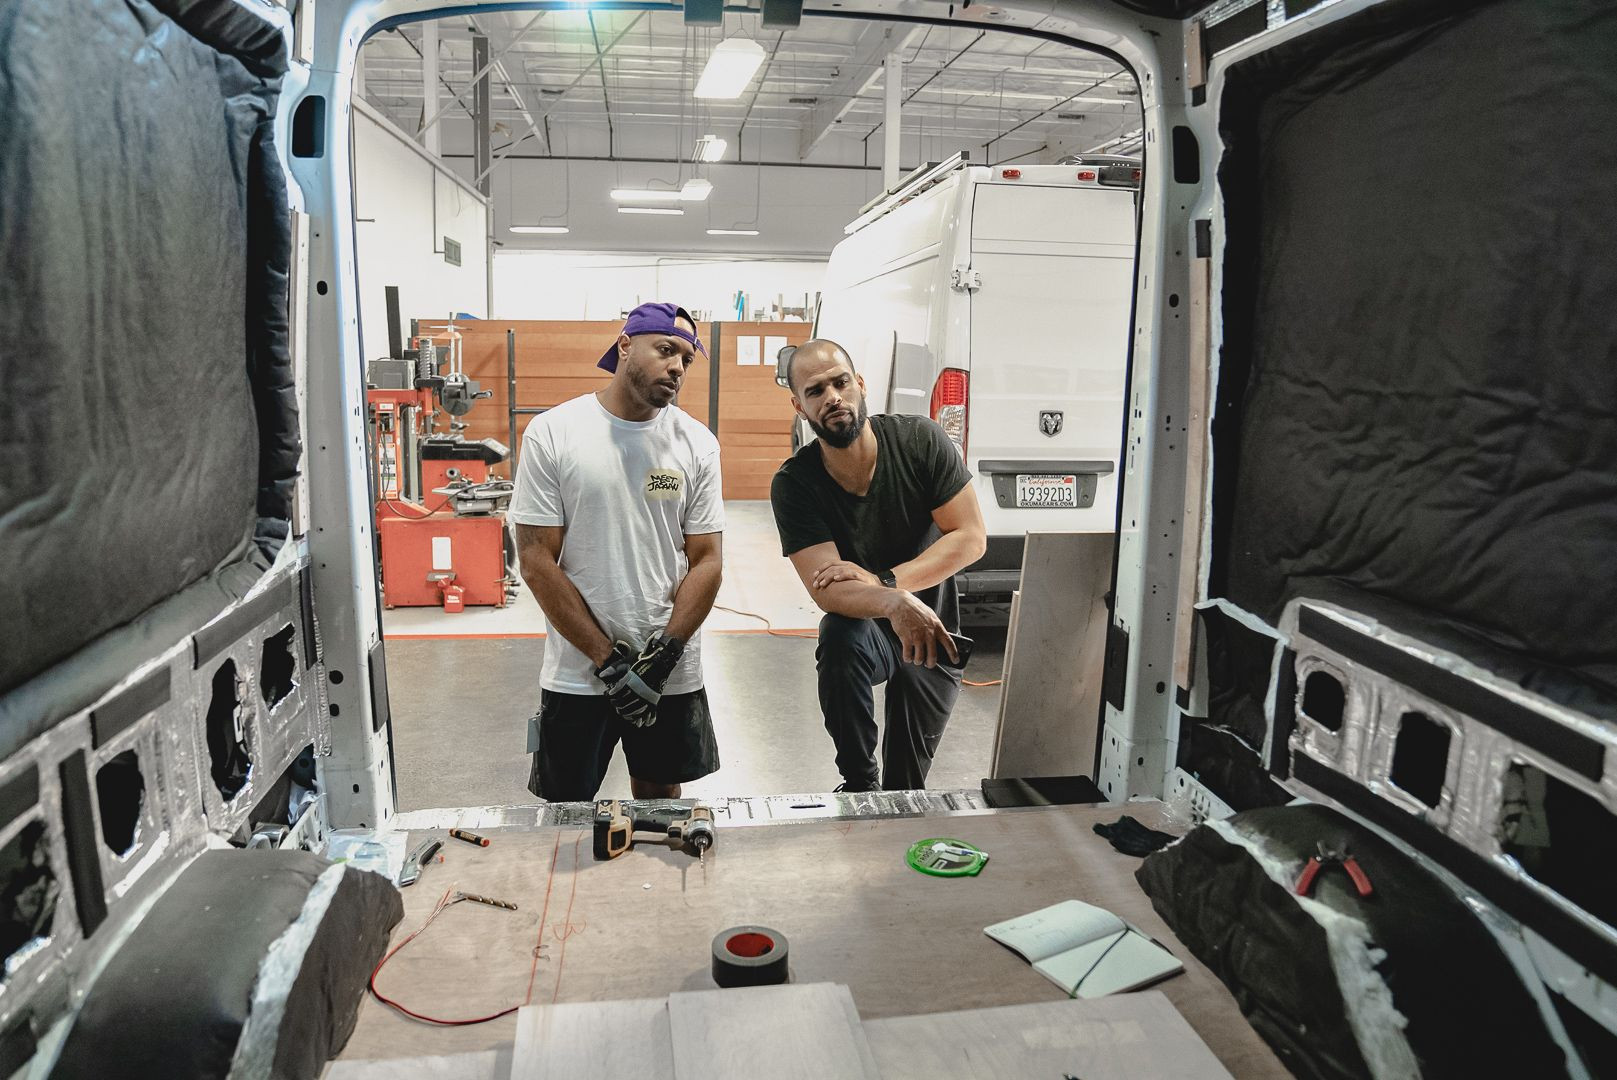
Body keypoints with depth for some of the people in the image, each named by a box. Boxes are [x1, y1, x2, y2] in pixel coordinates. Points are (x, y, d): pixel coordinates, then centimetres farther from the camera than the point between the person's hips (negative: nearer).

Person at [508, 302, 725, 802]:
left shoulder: (697, 444, -2)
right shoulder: (551, 434, -8)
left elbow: (706, 561, -2)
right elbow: (537, 562, -10)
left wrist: (662, 654, -13)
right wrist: (609, 660, -14)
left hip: (672, 674, 2)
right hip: (576, 673, -2)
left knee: (660, 797, 19)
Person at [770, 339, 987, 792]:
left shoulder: (921, 441, -17)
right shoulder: (794, 483, -19)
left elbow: (971, 537, -18)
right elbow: (826, 589, -28)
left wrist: (884, 580, -29)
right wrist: (895, 604, -48)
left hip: (933, 632, 1)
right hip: (862, 627, -1)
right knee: (841, 637, -37)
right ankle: (860, 784, -15)